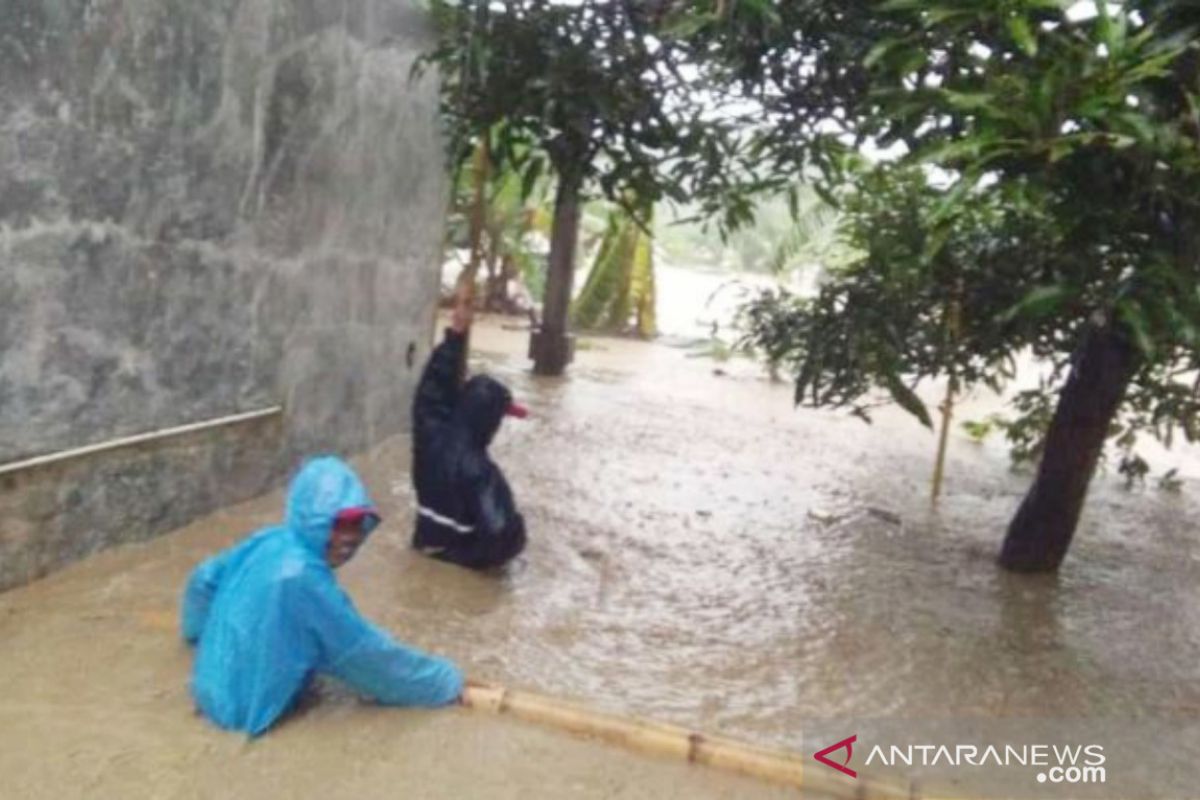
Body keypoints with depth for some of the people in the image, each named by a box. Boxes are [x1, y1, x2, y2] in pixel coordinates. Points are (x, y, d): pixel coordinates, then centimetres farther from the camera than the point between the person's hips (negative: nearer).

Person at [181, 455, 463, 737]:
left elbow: (203, 579, 12)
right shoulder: (302, 577, -30)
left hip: (212, 687, 8)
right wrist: (447, 681, -11)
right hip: (247, 710, -8)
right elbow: (366, 652, -21)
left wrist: (201, 632, 33)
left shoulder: (268, 541, -6)